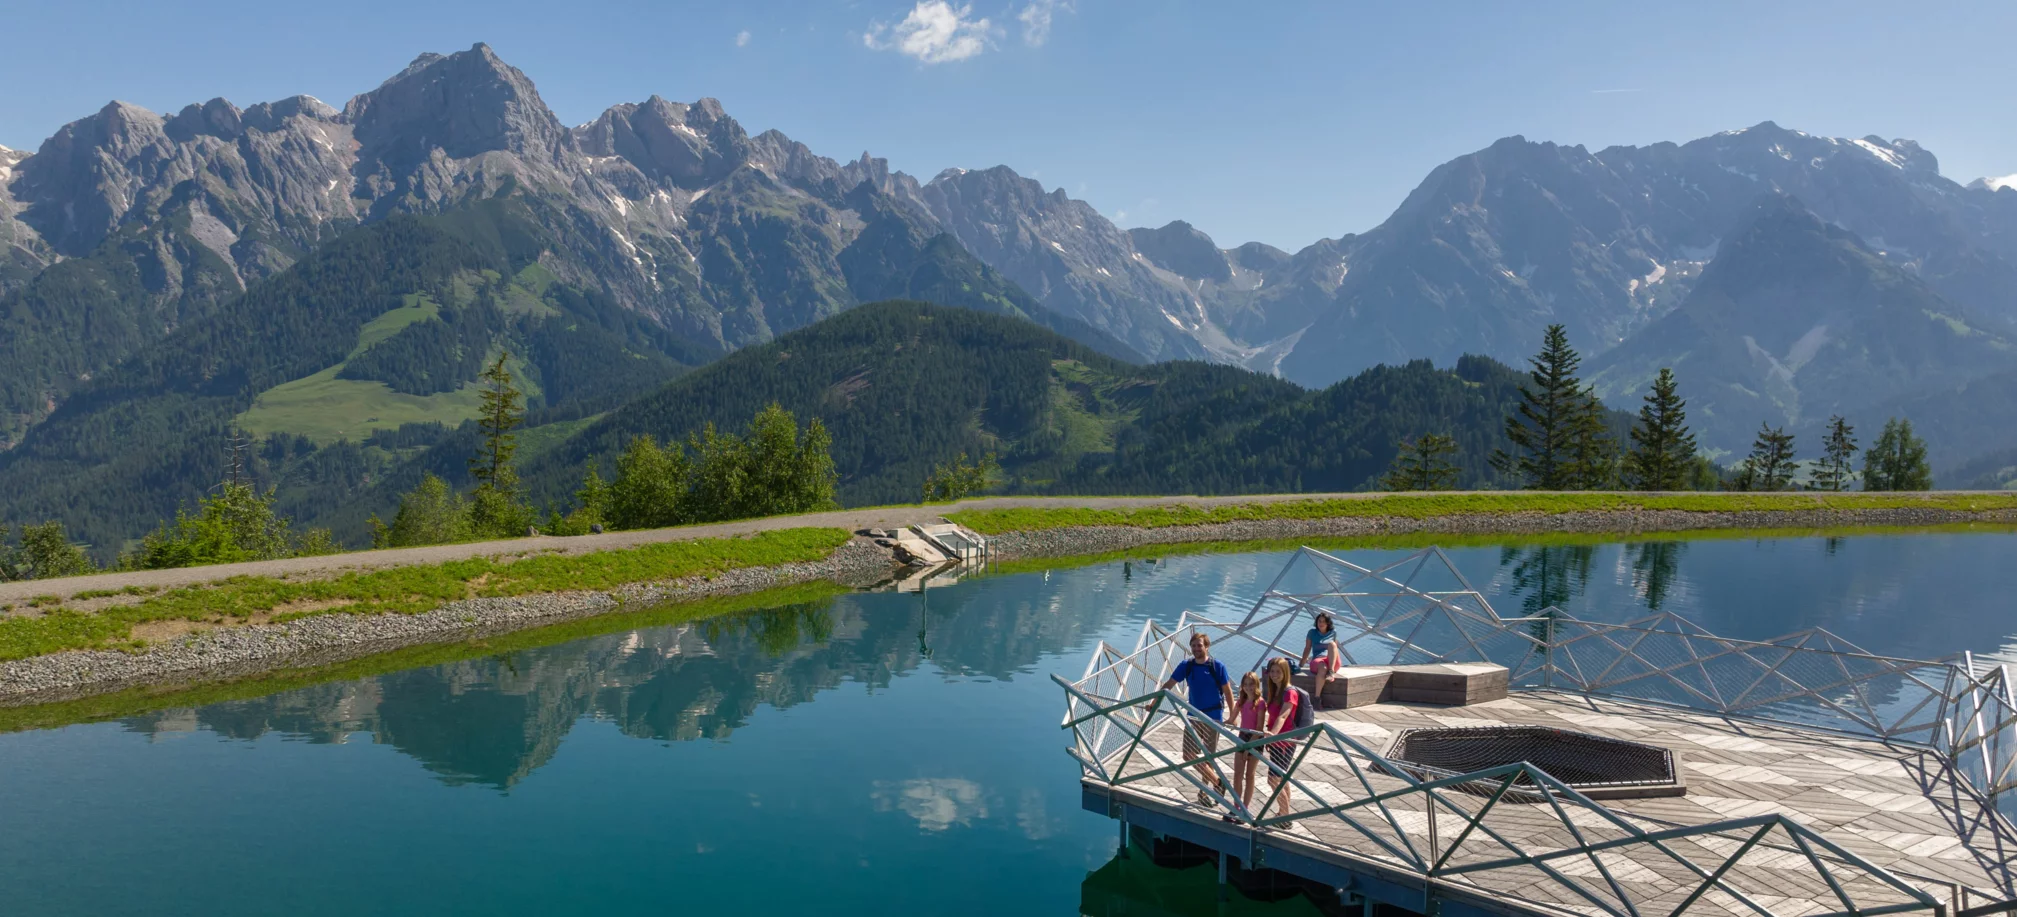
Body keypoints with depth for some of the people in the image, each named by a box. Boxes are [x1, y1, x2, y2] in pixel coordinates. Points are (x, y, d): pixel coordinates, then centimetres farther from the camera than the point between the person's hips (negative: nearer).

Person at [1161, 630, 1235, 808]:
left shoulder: (1217, 666, -11)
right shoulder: (1186, 666, -1)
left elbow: (1227, 691, -6)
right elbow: (1169, 685, 2)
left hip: (1213, 718, -4)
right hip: (1193, 716, 4)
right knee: (1189, 755, 0)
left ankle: (1205, 793, 20)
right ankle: (1217, 783, 14)